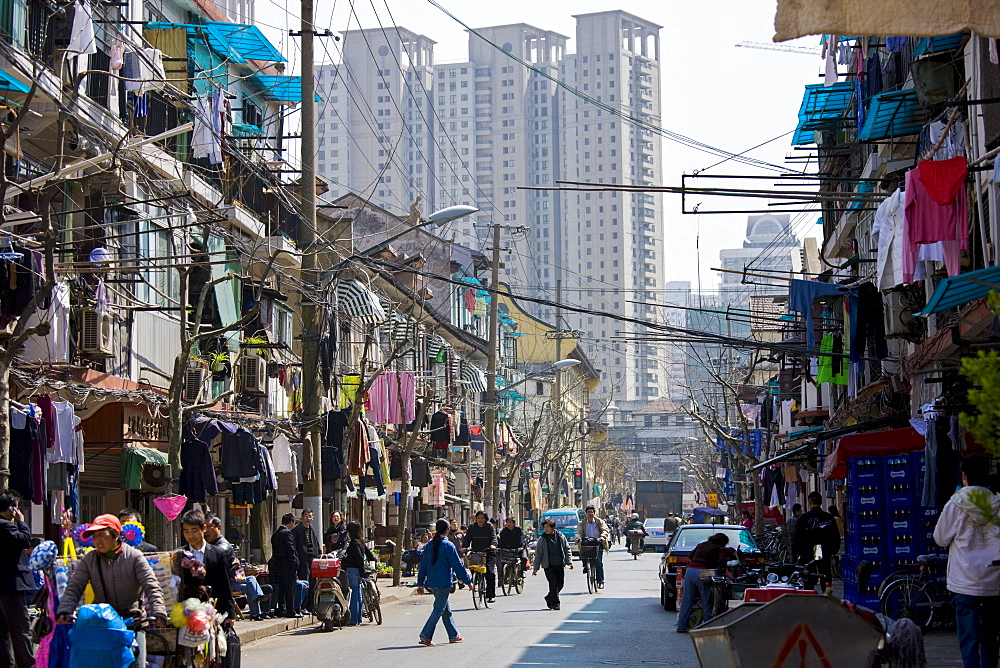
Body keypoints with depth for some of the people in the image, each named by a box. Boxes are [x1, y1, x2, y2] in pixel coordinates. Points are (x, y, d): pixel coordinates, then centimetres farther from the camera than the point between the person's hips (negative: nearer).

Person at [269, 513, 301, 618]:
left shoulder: (275, 533, 13)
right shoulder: (287, 533, -13)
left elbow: (274, 550, 15)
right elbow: (291, 551, -16)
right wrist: (295, 564, -12)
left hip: (276, 565, 8)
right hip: (287, 566, -8)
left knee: (280, 589, 11)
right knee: (290, 588, -4)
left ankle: (282, 610, 14)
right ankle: (291, 611, -4)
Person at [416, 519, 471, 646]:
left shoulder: (429, 545, 7)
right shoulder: (448, 546, -12)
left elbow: (423, 564, 11)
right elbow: (457, 565, -9)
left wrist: (420, 583, 16)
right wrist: (467, 581, 0)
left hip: (431, 582, 7)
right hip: (443, 583, -7)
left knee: (446, 608, 17)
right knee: (439, 609, -3)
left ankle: (453, 635, 23)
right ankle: (425, 636, -11)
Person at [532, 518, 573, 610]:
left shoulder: (560, 537, 7)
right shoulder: (542, 539, 1)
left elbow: (567, 549, 13)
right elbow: (538, 554, 3)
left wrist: (569, 561, 3)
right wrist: (535, 568, 1)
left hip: (560, 565, 3)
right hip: (548, 566, -3)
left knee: (560, 584, 4)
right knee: (554, 584, -10)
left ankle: (549, 598, 25)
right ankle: (555, 603, -3)